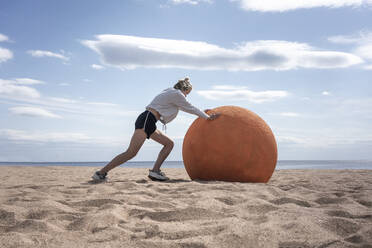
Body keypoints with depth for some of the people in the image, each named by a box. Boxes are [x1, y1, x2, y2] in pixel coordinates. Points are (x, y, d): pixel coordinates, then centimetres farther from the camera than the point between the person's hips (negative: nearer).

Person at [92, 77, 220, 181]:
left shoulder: (171, 93, 25)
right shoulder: (176, 94, -2)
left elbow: (186, 108, 37)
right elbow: (190, 108, 6)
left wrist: (202, 112, 40)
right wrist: (207, 117, 16)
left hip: (149, 123, 10)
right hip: (146, 120, -10)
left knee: (169, 143, 10)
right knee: (131, 152, -16)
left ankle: (155, 171, 1)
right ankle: (101, 172, -14)